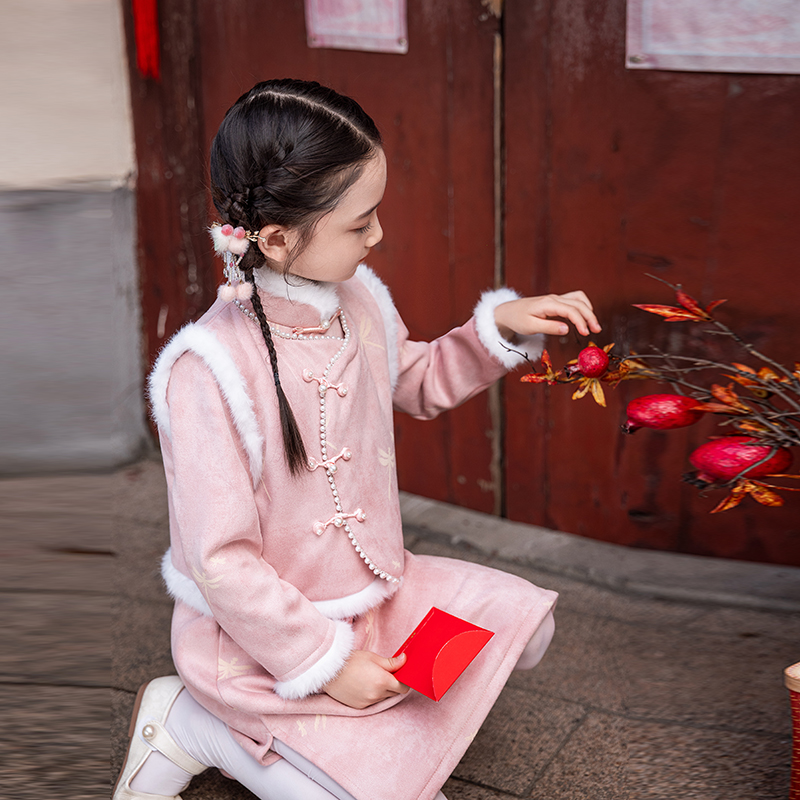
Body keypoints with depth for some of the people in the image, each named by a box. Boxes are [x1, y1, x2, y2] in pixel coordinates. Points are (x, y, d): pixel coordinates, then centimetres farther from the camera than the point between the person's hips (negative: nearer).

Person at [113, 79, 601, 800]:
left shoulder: (354, 301, -6)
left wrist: (500, 325, 1)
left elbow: (420, 383, 17)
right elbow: (221, 562, -26)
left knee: (523, 622, 7)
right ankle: (193, 726, 5)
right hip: (266, 637, -8)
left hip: (371, 589, 8)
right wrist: (325, 661, -19)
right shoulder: (212, 368, -29)